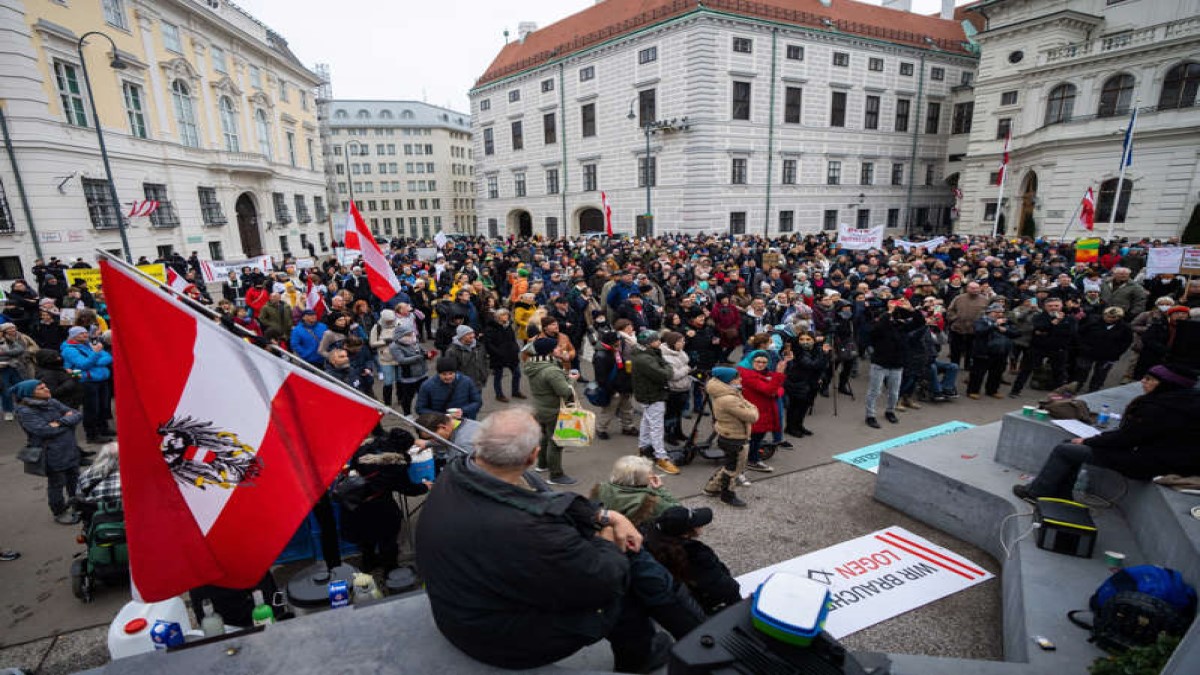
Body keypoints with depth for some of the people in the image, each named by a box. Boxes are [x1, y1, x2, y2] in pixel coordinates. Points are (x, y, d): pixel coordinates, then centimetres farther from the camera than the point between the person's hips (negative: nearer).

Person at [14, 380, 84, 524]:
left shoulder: (52, 402, 5)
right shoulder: (25, 412, -13)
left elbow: (77, 415, -1)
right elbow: (45, 431, -24)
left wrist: (59, 423, -17)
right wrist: (67, 421, -10)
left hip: (71, 450, 6)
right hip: (52, 455, -6)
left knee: (74, 480, 18)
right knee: (57, 484, 7)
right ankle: (59, 513, 25)